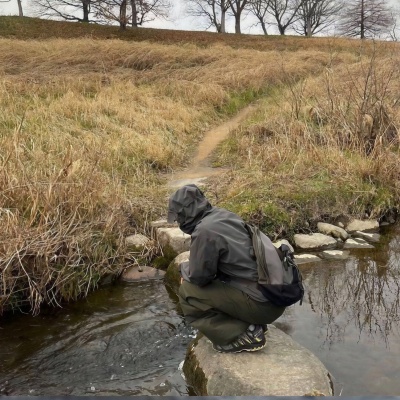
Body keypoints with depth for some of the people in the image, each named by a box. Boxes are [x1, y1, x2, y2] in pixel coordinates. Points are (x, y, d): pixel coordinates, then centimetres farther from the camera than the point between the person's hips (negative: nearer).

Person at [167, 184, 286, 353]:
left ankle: (241, 336, -3)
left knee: (187, 291, -3)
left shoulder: (204, 230, -16)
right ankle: (252, 325, 16)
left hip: (261, 303, -9)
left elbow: (199, 276, -8)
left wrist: (184, 268, 14)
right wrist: (190, 268, 18)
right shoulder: (225, 215, 9)